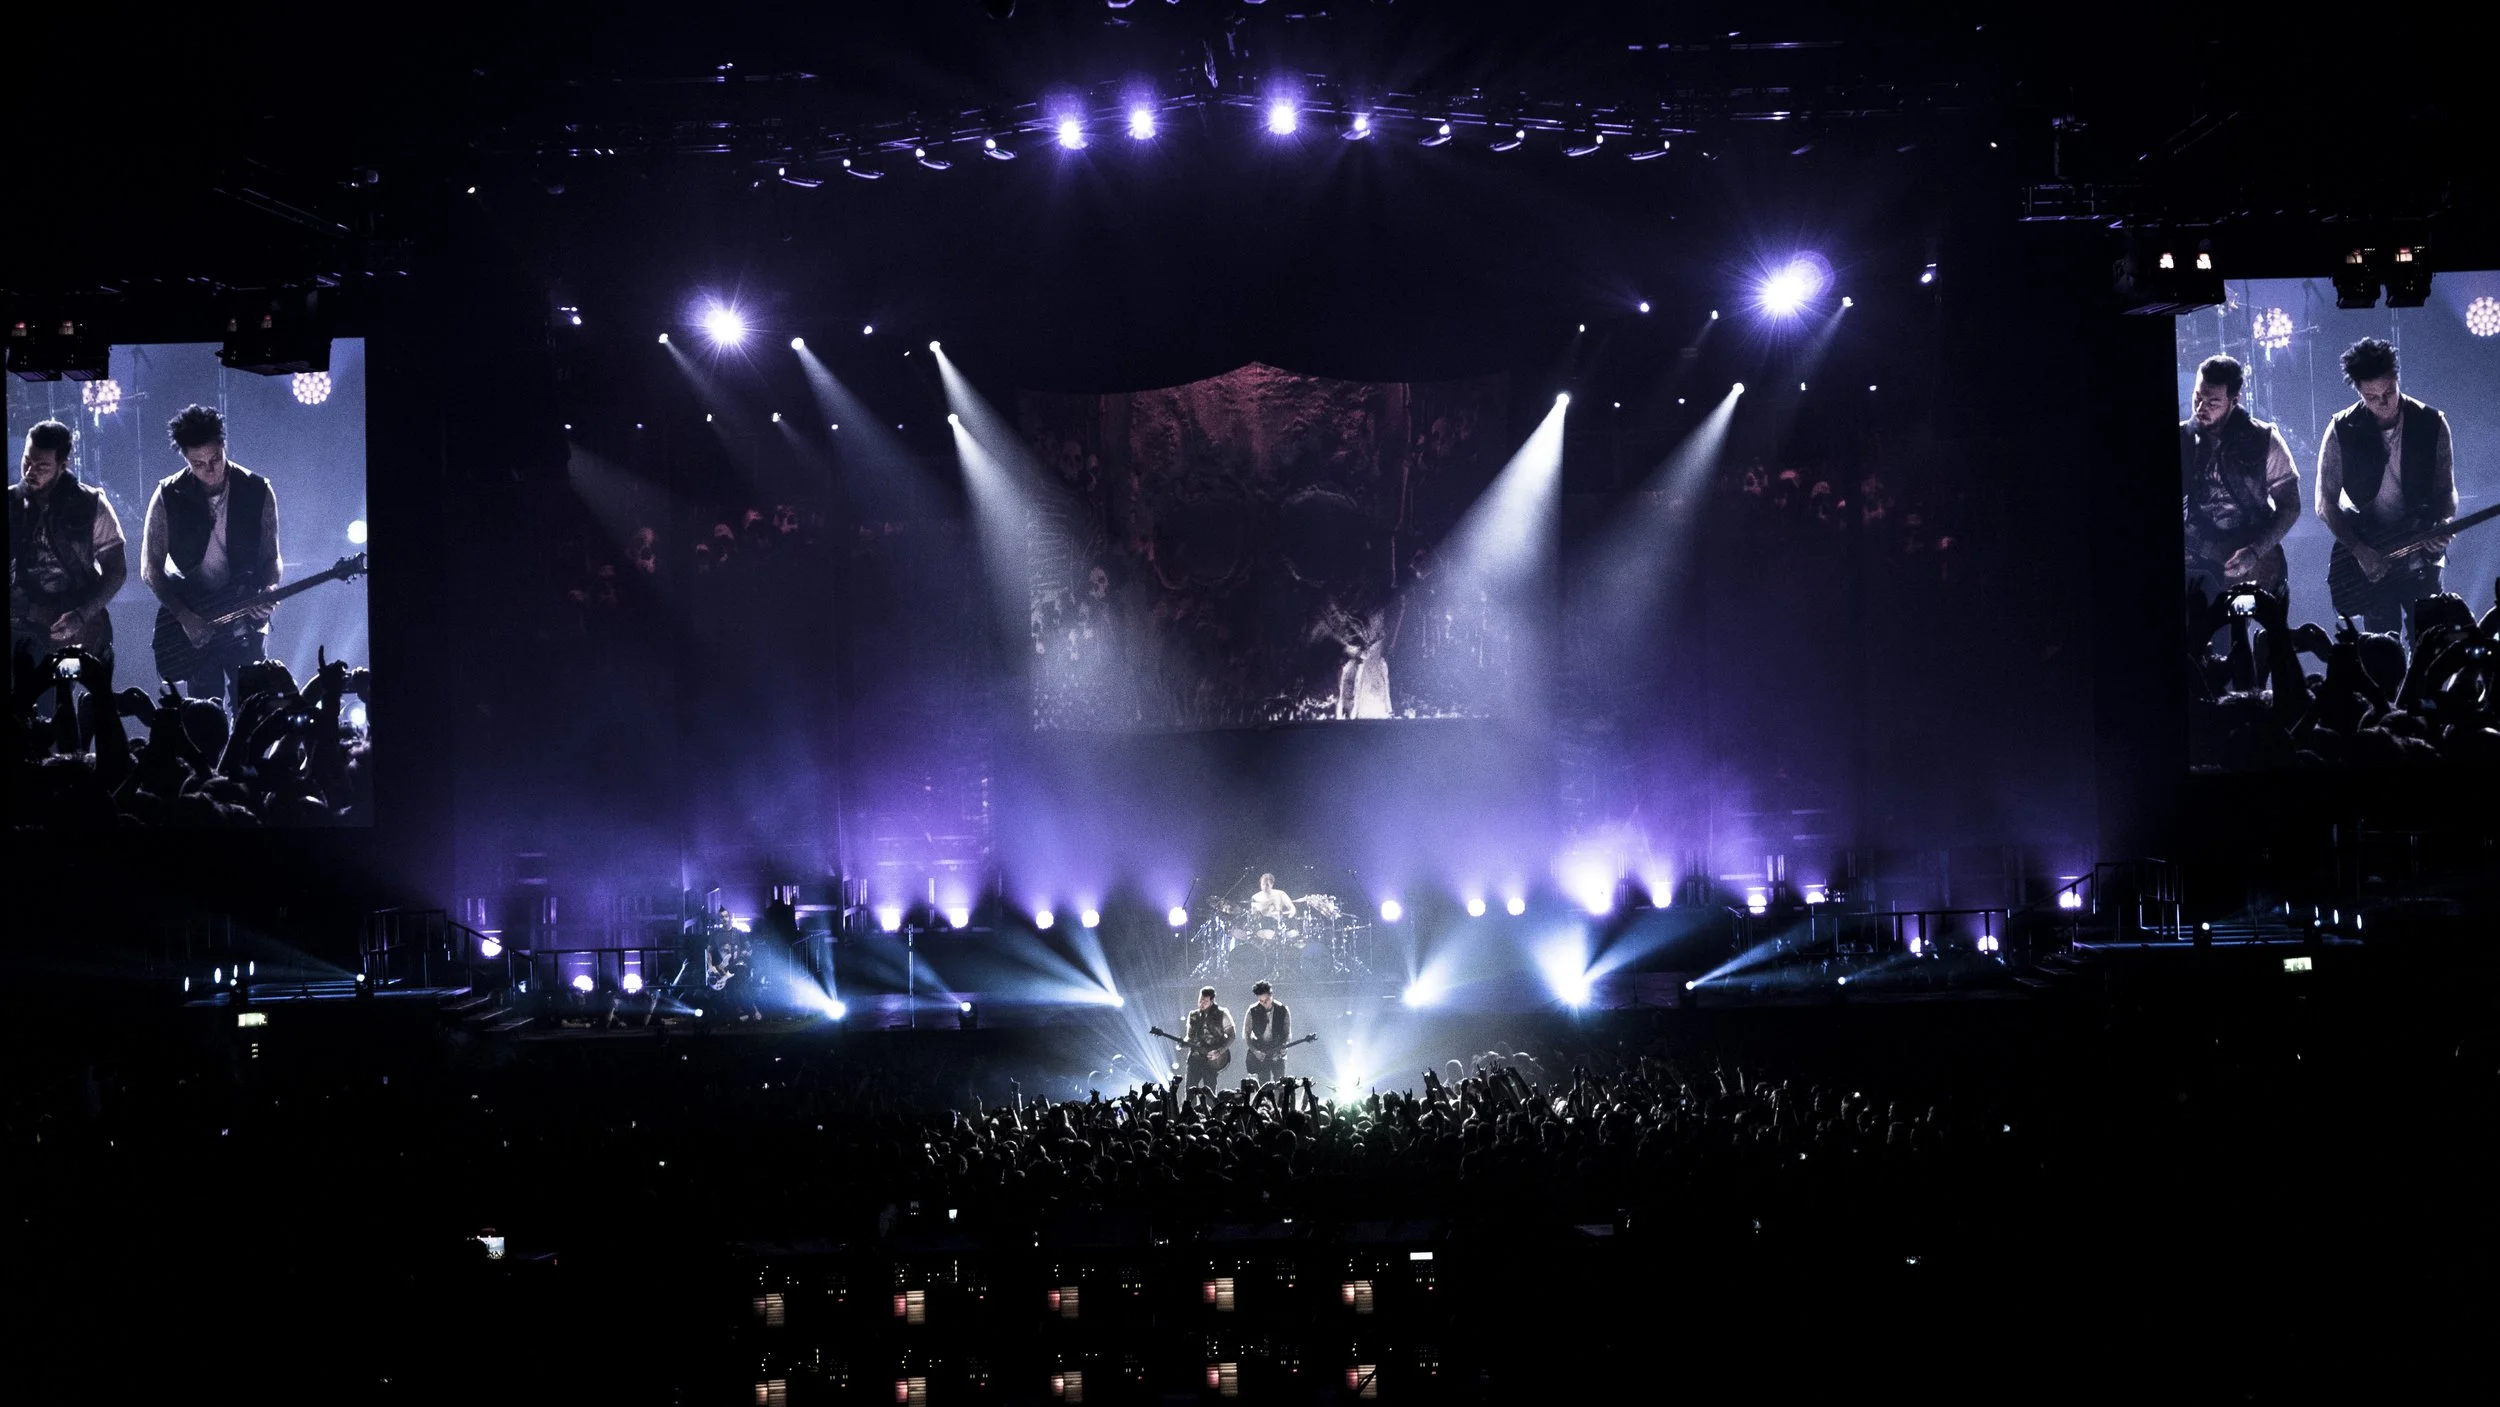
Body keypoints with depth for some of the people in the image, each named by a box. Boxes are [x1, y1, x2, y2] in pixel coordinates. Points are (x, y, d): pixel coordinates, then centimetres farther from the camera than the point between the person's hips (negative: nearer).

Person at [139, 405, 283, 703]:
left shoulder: (257, 492, -3)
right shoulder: (168, 497, -5)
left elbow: (271, 557, 5)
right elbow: (150, 567, -1)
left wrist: (268, 592, -15)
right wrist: (183, 616, -12)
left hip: (245, 622, 0)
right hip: (193, 626, 0)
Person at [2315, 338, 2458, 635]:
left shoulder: (2431, 424, -4)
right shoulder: (2342, 431, -7)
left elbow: (2446, 490, 5)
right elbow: (2326, 503, -3)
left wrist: (2443, 527, -16)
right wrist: (2359, 551, -13)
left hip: (2420, 558, 1)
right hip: (2369, 562, -1)